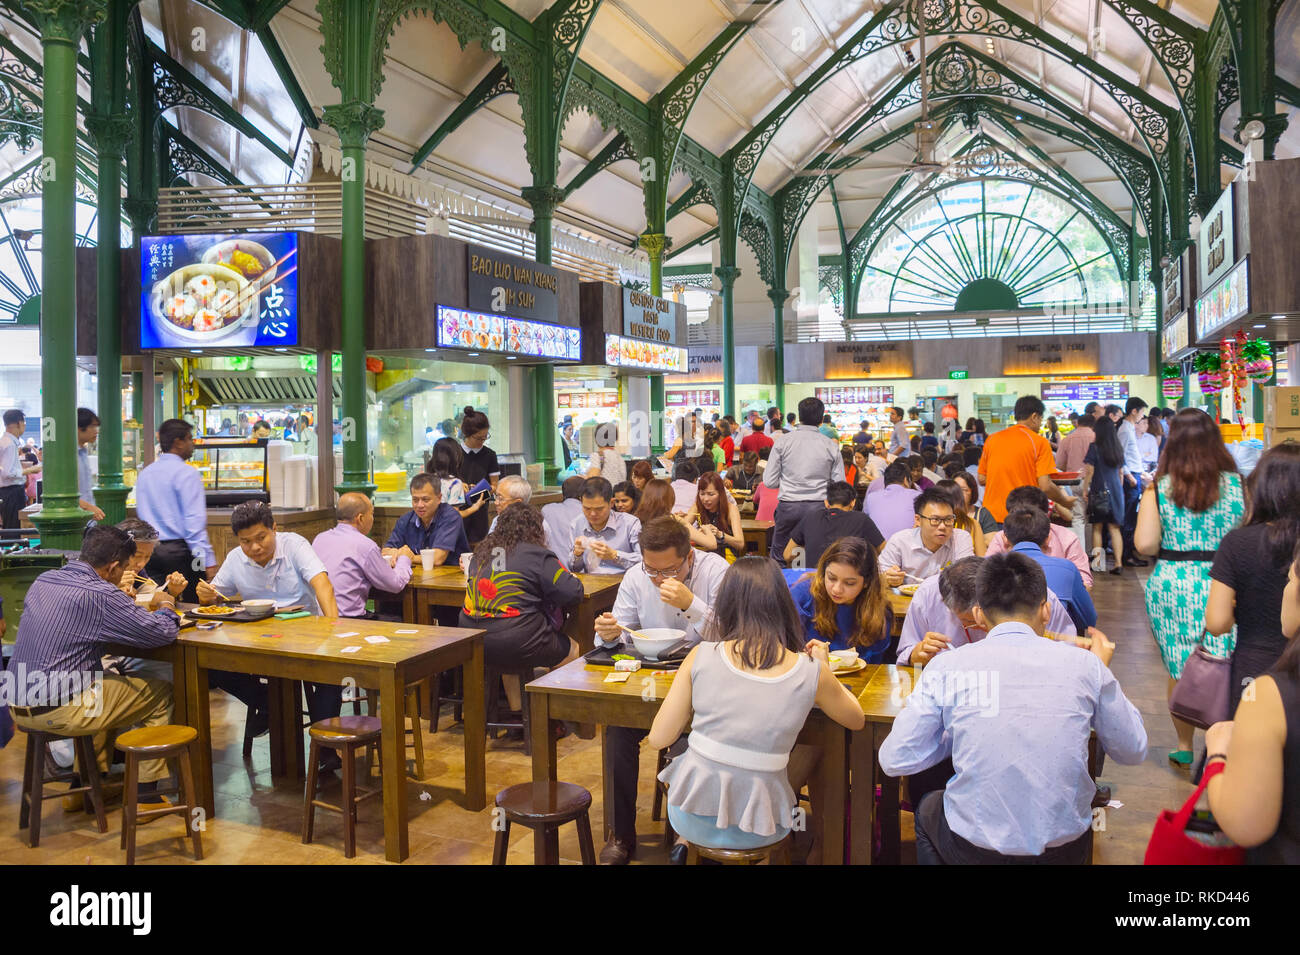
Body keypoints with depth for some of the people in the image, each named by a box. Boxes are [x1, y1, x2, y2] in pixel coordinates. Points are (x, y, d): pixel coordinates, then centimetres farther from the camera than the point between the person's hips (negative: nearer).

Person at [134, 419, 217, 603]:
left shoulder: (144, 474, 12)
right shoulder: (187, 474, -10)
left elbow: (141, 515, 17)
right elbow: (194, 522, -16)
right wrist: (208, 560, -17)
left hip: (149, 551, 7)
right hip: (180, 550, -7)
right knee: (194, 605, 0)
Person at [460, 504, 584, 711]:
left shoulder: (481, 552, 12)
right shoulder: (537, 555, -5)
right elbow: (573, 593, -11)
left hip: (472, 642, 7)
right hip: (514, 643, -6)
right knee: (574, 652, 15)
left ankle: (516, 710, 39)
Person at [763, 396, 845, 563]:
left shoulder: (782, 443, -2)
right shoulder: (831, 446, -1)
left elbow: (769, 482, -1)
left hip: (788, 506, 0)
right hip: (819, 507, 1)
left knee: (777, 560, 10)